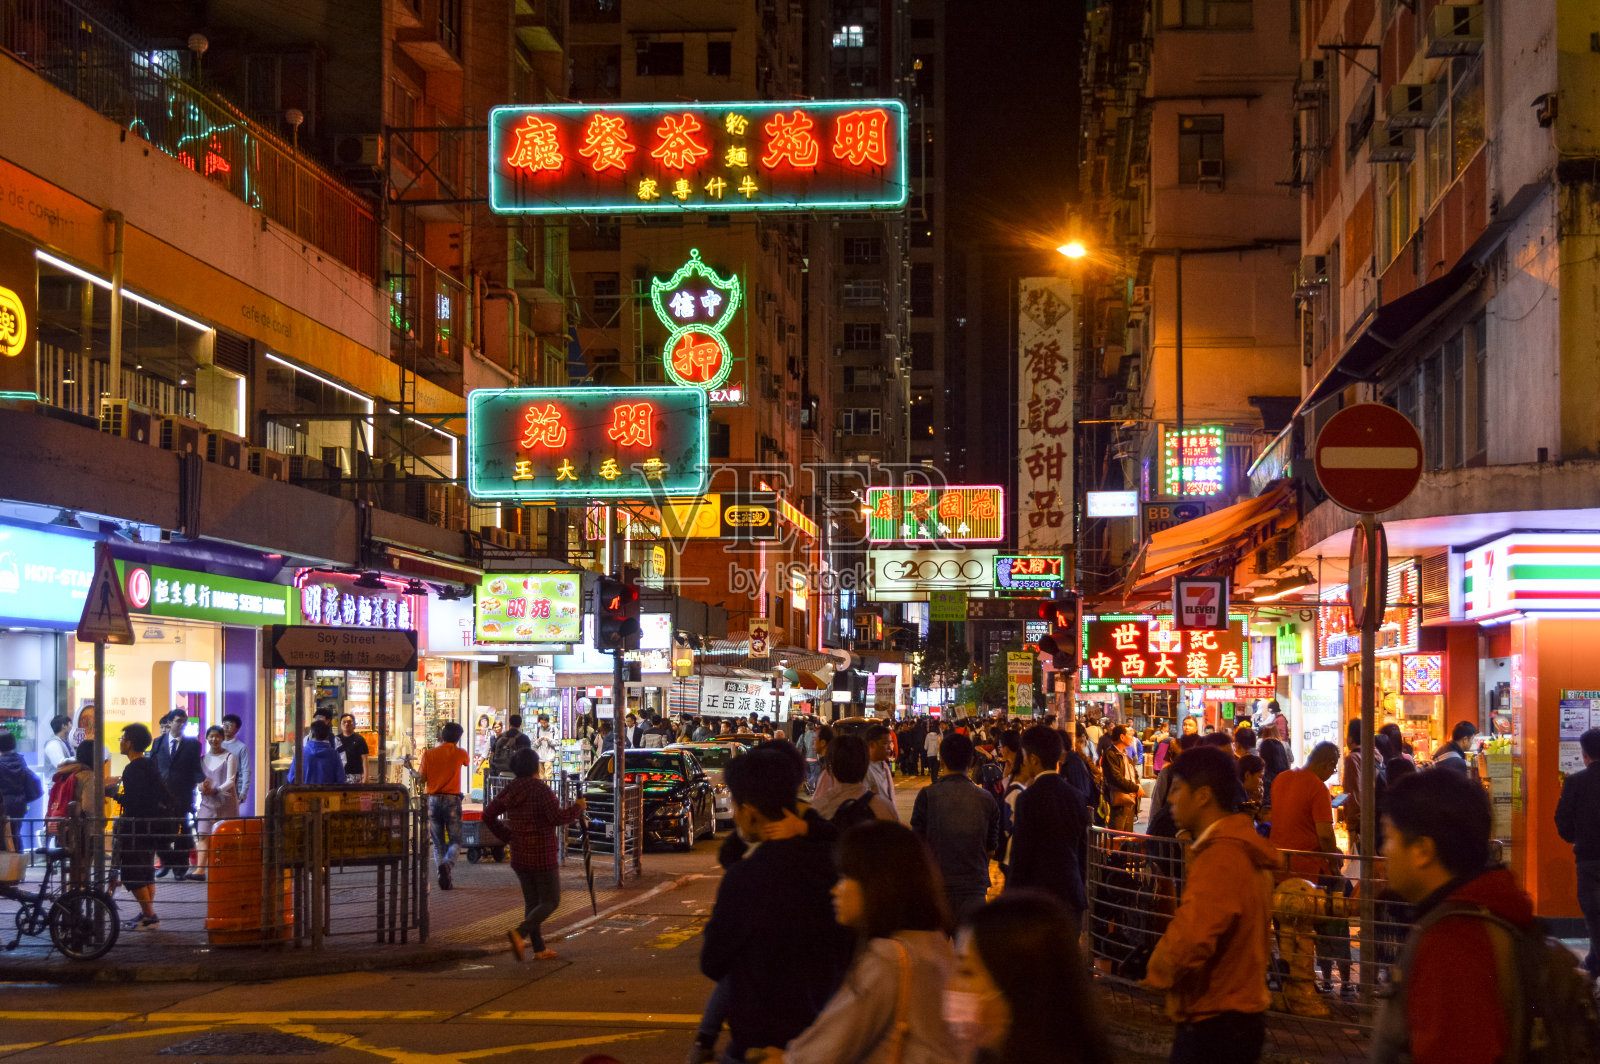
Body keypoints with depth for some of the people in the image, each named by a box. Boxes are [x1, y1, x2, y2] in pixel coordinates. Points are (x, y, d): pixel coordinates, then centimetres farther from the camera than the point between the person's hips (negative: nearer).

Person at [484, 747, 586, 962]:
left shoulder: (510, 790, 5)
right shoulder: (540, 789, -17)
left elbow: (488, 814, 8)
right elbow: (557, 817, -24)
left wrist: (507, 835, 15)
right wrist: (577, 807, -7)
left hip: (519, 855, 7)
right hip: (542, 855, -7)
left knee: (532, 902, 15)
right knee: (550, 901, 1)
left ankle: (539, 948, 14)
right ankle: (519, 933, -20)